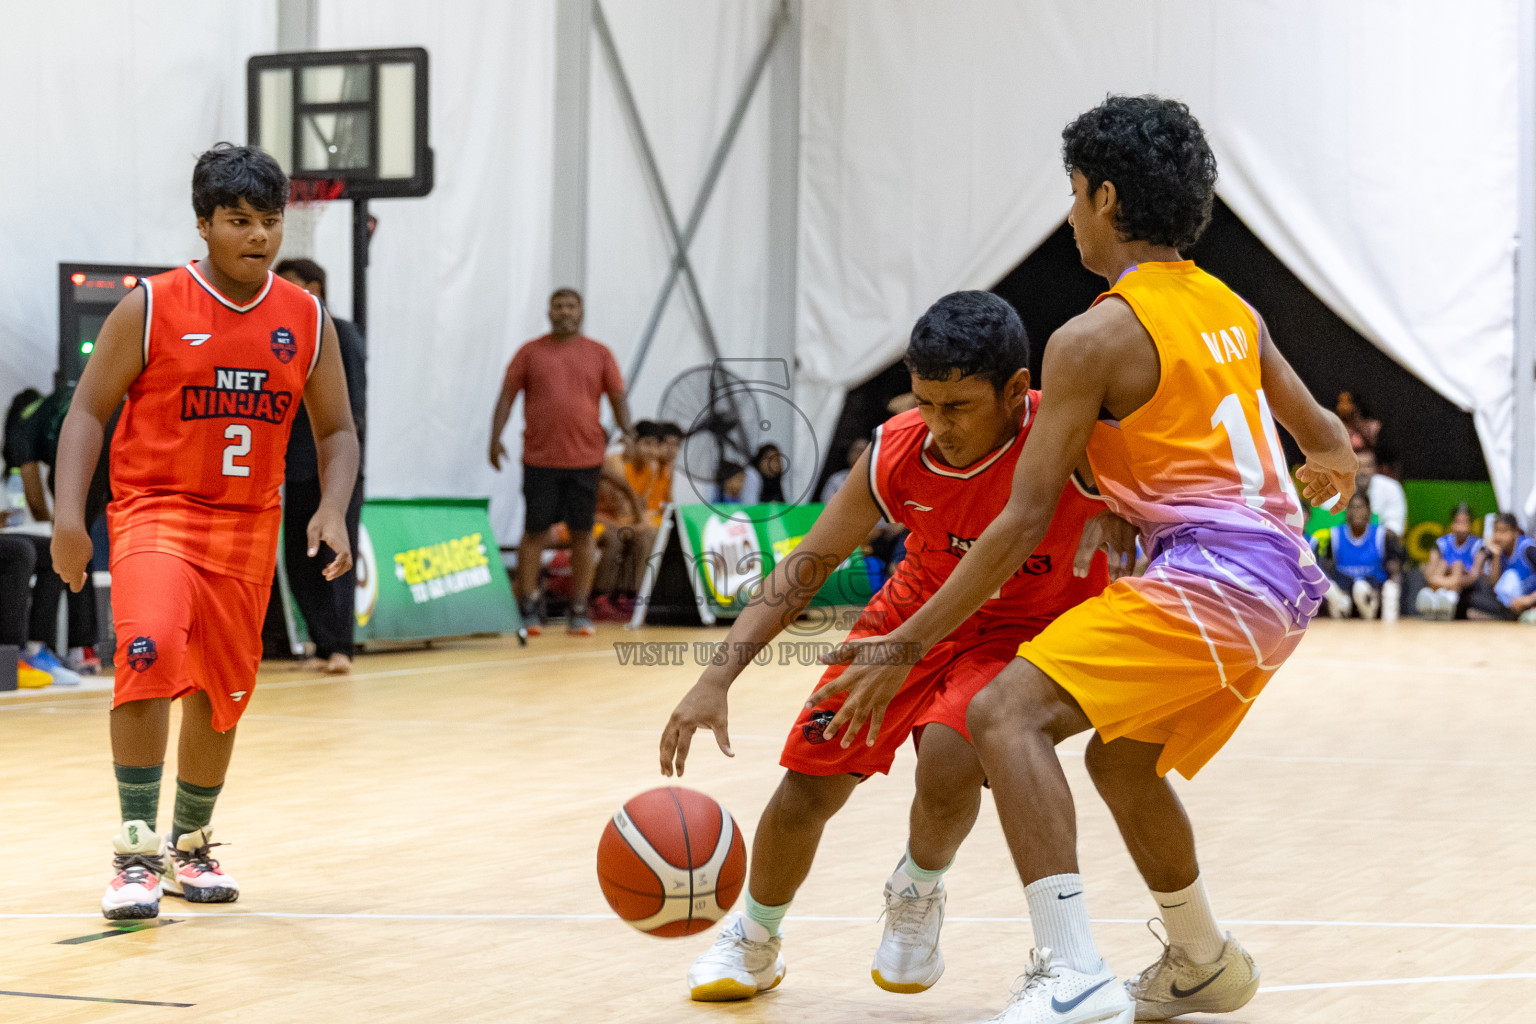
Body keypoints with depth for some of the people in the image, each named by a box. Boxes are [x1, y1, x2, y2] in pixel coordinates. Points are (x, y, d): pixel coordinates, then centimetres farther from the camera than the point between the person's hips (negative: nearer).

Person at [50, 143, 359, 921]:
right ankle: (137, 850, -19)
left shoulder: (307, 320, 2)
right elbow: (88, 411, -5)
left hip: (248, 527, 4)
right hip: (156, 511, -4)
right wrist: (68, 514, -17)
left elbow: (336, 431, 8)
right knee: (148, 653, -27)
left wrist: (333, 509, -10)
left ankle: (189, 845, 35)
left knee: (221, 694, 12)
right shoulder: (150, 309, -8)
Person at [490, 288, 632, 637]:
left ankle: (579, 612, 10)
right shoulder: (530, 352, 6)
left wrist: (627, 431, -9)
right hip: (540, 460, -1)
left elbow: (618, 397, 7)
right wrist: (495, 438, -6)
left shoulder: (599, 354, 7)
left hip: (585, 459, 1)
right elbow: (507, 396, 5)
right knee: (534, 532, 0)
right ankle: (529, 608, 9)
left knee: (582, 533, 3)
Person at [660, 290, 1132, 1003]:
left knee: (948, 756, -30)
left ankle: (918, 894, 5)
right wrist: (716, 680, -21)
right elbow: (807, 565, -13)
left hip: (1027, 626, -3)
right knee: (807, 785, -1)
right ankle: (752, 943, 29)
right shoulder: (898, 452, -22)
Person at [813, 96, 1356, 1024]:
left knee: (1008, 713, -18)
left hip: (1211, 577, -9)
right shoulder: (1231, 310, 14)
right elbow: (1328, 441, 26)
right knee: (1122, 761, 27)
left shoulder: (1096, 337, -9)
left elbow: (1025, 522, -12)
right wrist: (1335, 470, 53)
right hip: (1285, 584, 9)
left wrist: (906, 645, -8)